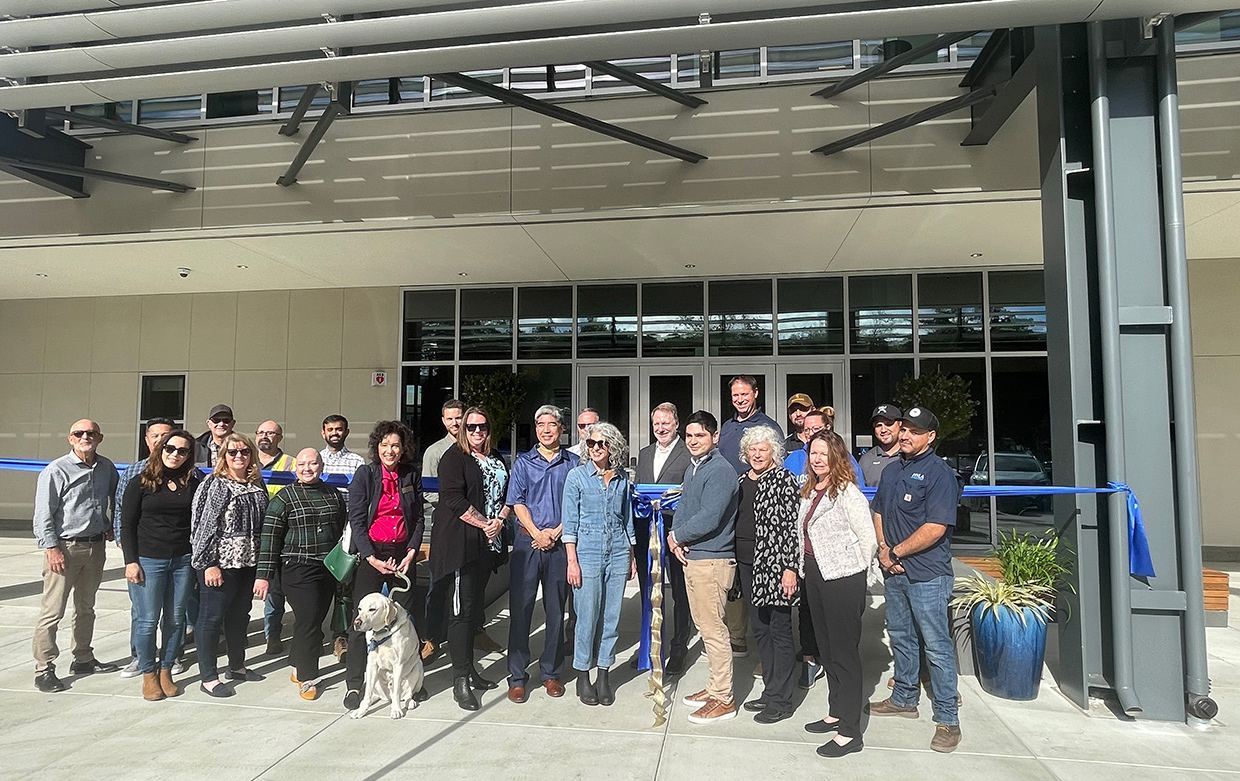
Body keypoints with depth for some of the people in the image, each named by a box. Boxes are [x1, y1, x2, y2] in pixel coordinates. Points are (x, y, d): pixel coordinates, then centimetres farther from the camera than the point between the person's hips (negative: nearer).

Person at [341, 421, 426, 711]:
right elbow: (356, 520, -6)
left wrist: (411, 552, -4)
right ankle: (354, 684, 10)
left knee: (405, 617, 5)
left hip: (403, 554, 3)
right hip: (371, 554, -2)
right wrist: (372, 558, -14)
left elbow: (418, 518, 8)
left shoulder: (411, 475, 5)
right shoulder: (365, 474, -3)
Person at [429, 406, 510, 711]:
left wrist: (499, 520, -4)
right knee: (461, 608, -6)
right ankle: (460, 680, -1)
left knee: (476, 606, 13)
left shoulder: (496, 460, 17)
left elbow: (508, 495, 15)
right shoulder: (454, 457, -5)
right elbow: (453, 498, -15)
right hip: (459, 542, -7)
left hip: (487, 543, 7)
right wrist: (483, 524, -13)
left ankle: (469, 668, 24)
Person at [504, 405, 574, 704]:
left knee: (556, 610, 7)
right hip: (528, 541, 0)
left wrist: (555, 533, -8)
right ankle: (517, 677, 9)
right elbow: (517, 503, 2)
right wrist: (537, 534, -9)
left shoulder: (572, 464, 7)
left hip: (559, 543, 1)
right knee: (520, 608, 0)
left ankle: (551, 673, 19)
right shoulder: (523, 462, 7)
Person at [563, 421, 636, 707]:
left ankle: (604, 675, 19)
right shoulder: (577, 475, -2)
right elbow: (569, 521, -4)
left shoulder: (622, 479, 8)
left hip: (618, 554, 3)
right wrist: (572, 561, -9)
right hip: (587, 553, -3)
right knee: (587, 617, 0)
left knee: (611, 616, 7)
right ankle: (583, 675, 16)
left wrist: (631, 555, 14)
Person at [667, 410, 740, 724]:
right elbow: (683, 507, 16)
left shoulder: (720, 471, -16)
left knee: (714, 629, -2)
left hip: (711, 560, -9)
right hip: (691, 558, 10)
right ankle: (716, 687, 30)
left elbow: (708, 519, -24)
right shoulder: (693, 468, 15)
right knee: (705, 626, 17)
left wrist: (676, 536, -10)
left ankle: (723, 699, 10)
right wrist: (676, 538, -3)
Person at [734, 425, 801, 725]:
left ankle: (781, 700, 11)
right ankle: (770, 691, 27)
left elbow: (791, 526, -13)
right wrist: (735, 562, 15)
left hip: (774, 565, -7)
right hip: (747, 565, 7)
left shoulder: (784, 480, -8)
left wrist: (790, 567, -18)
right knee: (759, 629, 14)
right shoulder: (741, 481, 12)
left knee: (779, 630, 1)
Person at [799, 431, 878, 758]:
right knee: (826, 648, 18)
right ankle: (836, 713, 32)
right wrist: (802, 569, 9)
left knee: (845, 653, 0)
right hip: (814, 575, 9)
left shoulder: (847, 492, -15)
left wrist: (853, 573, -5)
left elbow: (868, 539, -14)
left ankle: (850, 732, 9)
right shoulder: (809, 491, 10)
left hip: (842, 580, -8)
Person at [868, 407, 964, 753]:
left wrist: (896, 551, -13)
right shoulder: (892, 470, 12)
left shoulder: (939, 473, -13)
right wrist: (883, 549, 0)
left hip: (927, 573, -8)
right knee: (900, 638, 19)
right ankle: (904, 698, 35)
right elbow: (878, 512, 17)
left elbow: (935, 529, -21)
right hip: (894, 570, 8)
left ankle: (947, 719, 9)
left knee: (936, 646, -1)